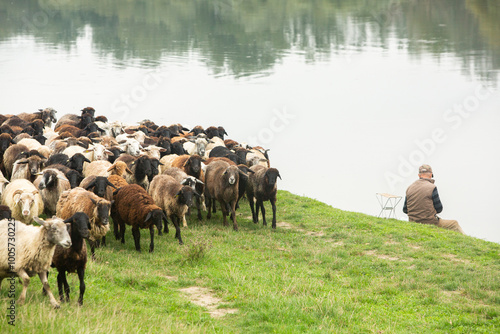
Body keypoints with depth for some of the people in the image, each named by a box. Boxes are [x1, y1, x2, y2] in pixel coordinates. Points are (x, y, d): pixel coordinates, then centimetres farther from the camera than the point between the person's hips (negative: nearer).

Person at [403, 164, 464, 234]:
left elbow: (405, 210, 7)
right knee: (455, 224, 12)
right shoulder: (432, 187, -12)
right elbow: (439, 209, -8)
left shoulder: (409, 188, 3)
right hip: (430, 223, -6)